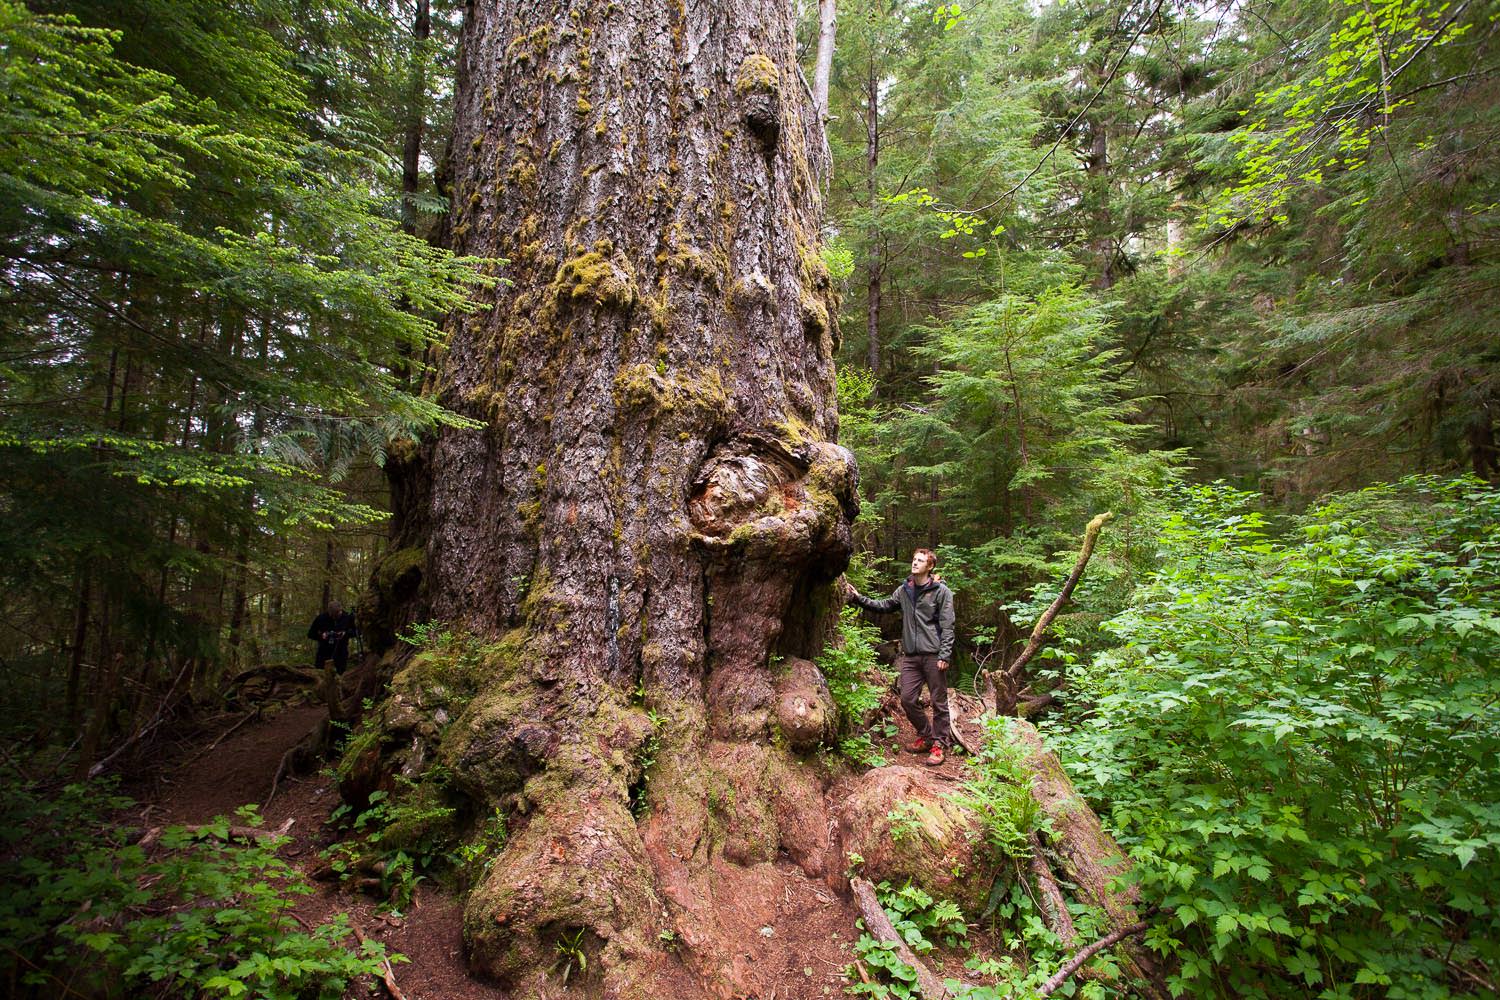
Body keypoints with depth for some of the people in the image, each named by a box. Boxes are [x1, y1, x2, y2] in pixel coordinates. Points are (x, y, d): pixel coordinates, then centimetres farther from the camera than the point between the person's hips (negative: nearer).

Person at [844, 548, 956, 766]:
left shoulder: (941, 591, -5)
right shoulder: (904, 590, 11)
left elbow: (947, 626, -8)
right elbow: (883, 606, 16)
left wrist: (944, 656, -13)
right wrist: (858, 598, 5)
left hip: (933, 655, -5)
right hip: (910, 655, 5)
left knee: (938, 701, 3)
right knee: (907, 699, 6)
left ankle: (940, 743, 17)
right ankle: (925, 736, 27)